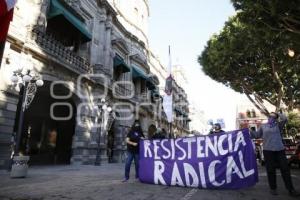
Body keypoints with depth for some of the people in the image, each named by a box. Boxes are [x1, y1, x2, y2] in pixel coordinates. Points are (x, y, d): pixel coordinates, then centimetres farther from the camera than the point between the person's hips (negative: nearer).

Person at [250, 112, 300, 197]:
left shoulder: (278, 125, 9)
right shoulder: (263, 126, 10)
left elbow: (285, 119, -8)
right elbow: (257, 135, 13)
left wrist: (278, 114, 5)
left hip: (280, 149, 1)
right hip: (268, 150, 0)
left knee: (285, 168, 3)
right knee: (271, 170, 5)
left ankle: (290, 189, 14)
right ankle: (273, 188, 17)